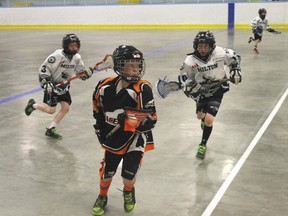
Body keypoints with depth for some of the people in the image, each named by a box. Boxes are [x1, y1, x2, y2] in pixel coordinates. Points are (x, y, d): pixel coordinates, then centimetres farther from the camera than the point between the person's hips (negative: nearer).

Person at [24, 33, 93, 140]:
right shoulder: (57, 56, -23)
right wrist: (46, 83, -28)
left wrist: (87, 72, -19)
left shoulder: (77, 58, -4)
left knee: (66, 107, -3)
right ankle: (33, 105, 23)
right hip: (52, 84, -6)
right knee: (51, 110, -8)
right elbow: (43, 69, -20)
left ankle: (51, 129, 12)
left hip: (63, 85, 6)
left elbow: (81, 73, 3)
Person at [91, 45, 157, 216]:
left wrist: (134, 121, -38)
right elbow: (97, 110, 8)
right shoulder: (105, 87, -11)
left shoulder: (143, 89, -21)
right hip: (113, 138, 3)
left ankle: (129, 192, 34)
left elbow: (151, 120, -22)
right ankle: (102, 197, 40)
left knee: (128, 174, -3)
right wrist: (101, 132, 8)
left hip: (136, 138, -2)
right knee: (107, 171, 9)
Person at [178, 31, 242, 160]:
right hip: (201, 90, 3)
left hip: (217, 90, -2)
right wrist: (190, 87, -24)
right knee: (200, 116, 23)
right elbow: (183, 77, -8)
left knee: (209, 120, -15)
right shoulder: (190, 61, -20)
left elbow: (234, 58, 0)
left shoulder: (220, 53, -21)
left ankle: (203, 145, 9)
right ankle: (204, 118, 65)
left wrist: (236, 71, -5)